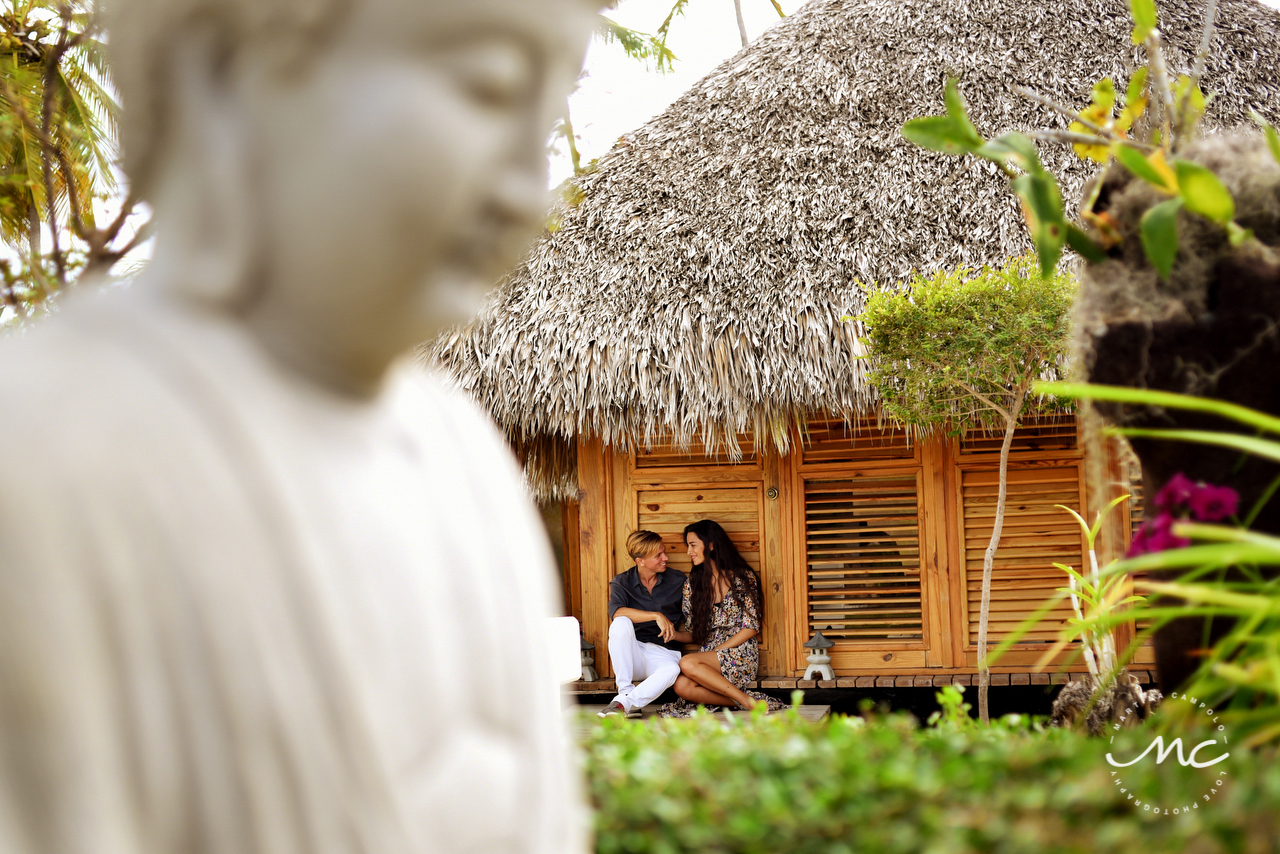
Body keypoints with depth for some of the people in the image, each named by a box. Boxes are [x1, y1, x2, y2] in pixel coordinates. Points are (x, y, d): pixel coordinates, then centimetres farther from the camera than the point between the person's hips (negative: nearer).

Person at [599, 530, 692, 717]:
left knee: (672, 670, -37)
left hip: (664, 653, 0)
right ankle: (626, 691, -29)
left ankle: (623, 703, -33)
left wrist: (675, 634, -12)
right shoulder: (622, 582, 4)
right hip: (632, 654, 0)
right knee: (621, 623, -32)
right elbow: (616, 612, -20)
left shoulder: (678, 580, 7)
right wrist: (657, 616, -27)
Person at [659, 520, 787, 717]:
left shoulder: (743, 577, 0)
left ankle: (746, 700, -22)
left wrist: (718, 650, -11)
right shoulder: (692, 584, 14)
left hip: (741, 654, -4)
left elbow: (751, 627, -5)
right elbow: (692, 632, 15)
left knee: (687, 664, -32)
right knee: (681, 686, -30)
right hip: (709, 654, 4)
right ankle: (746, 700, -18)